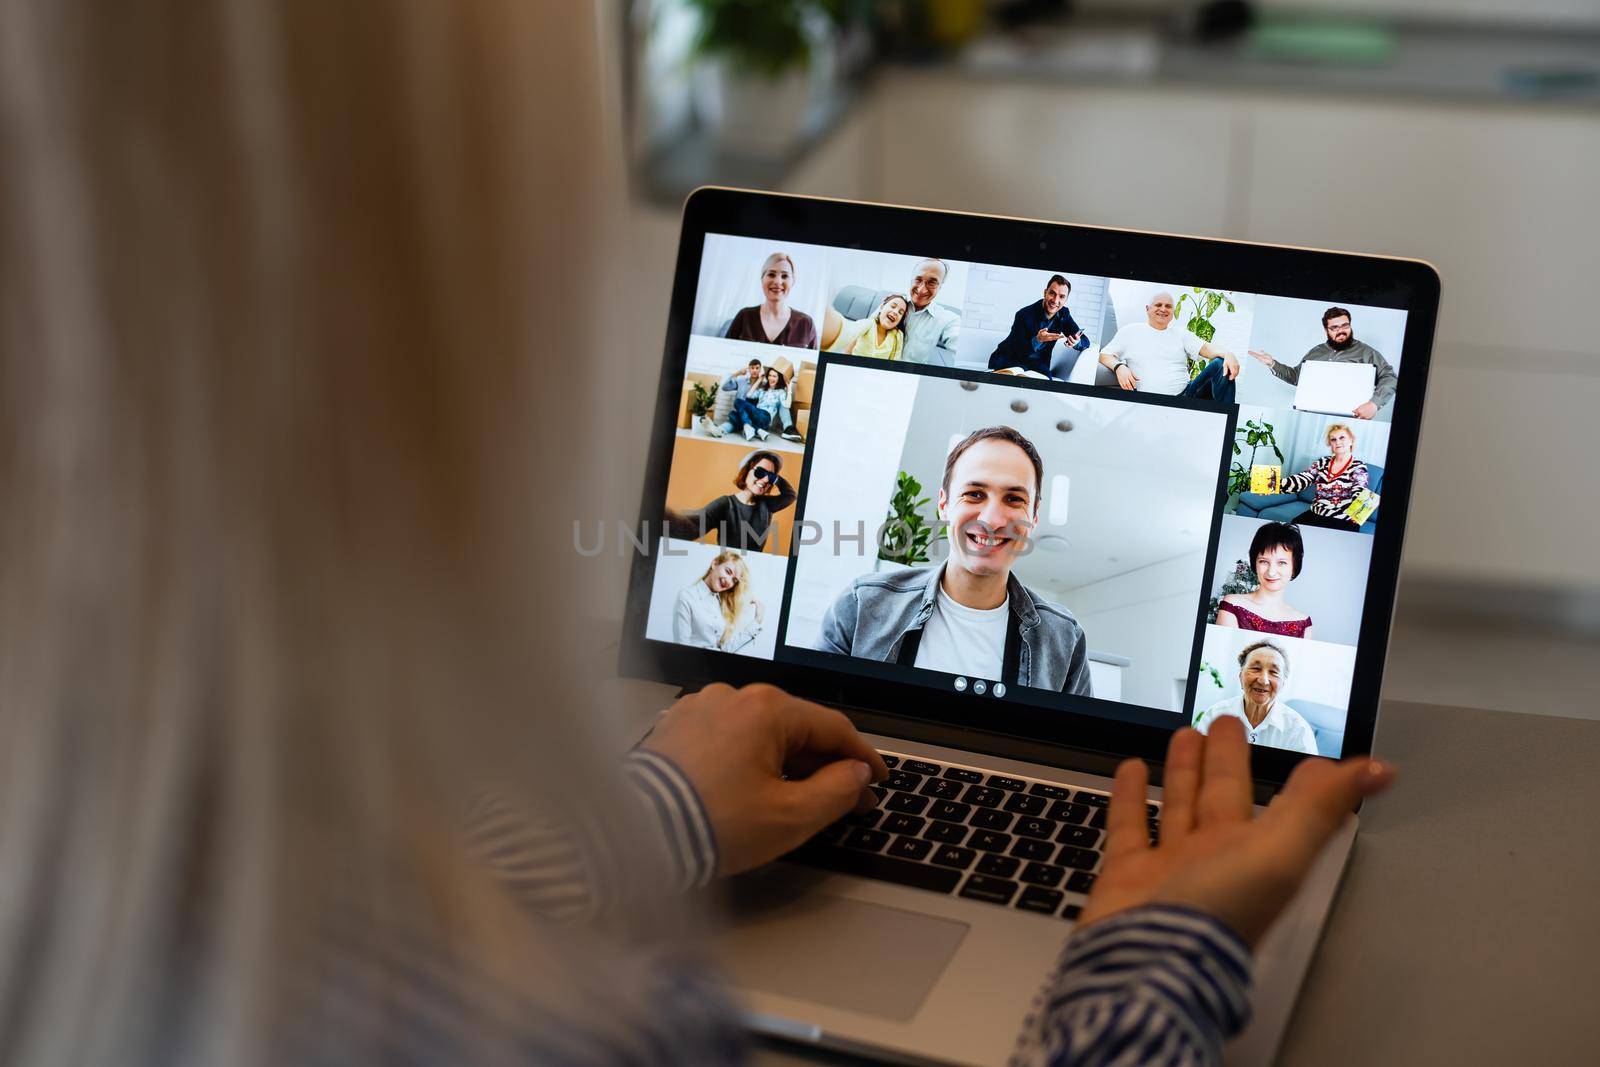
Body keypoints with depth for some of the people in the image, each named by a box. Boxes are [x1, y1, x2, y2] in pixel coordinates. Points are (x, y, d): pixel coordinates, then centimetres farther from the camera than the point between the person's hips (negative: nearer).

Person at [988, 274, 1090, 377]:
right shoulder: (1024, 315, -19)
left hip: (1036, 364, 4)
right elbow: (1016, 351, -22)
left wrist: (1076, 342, -28)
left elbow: (1085, 342, -1)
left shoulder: (1063, 314, -1)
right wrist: (1037, 340, -41)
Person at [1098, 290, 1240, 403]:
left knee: (1220, 365, -20)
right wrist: (1119, 367, -13)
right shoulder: (1131, 331, 15)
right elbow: (1105, 355, 12)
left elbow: (1206, 348, 8)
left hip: (1186, 394, 4)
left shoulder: (1181, 334, 21)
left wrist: (1228, 354, -16)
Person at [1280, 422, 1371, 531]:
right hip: (1315, 515, 5)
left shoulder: (1359, 468, 0)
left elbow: (1358, 494, -15)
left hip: (1342, 521, -5)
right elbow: (1300, 480, 1)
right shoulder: (1323, 463, 13)